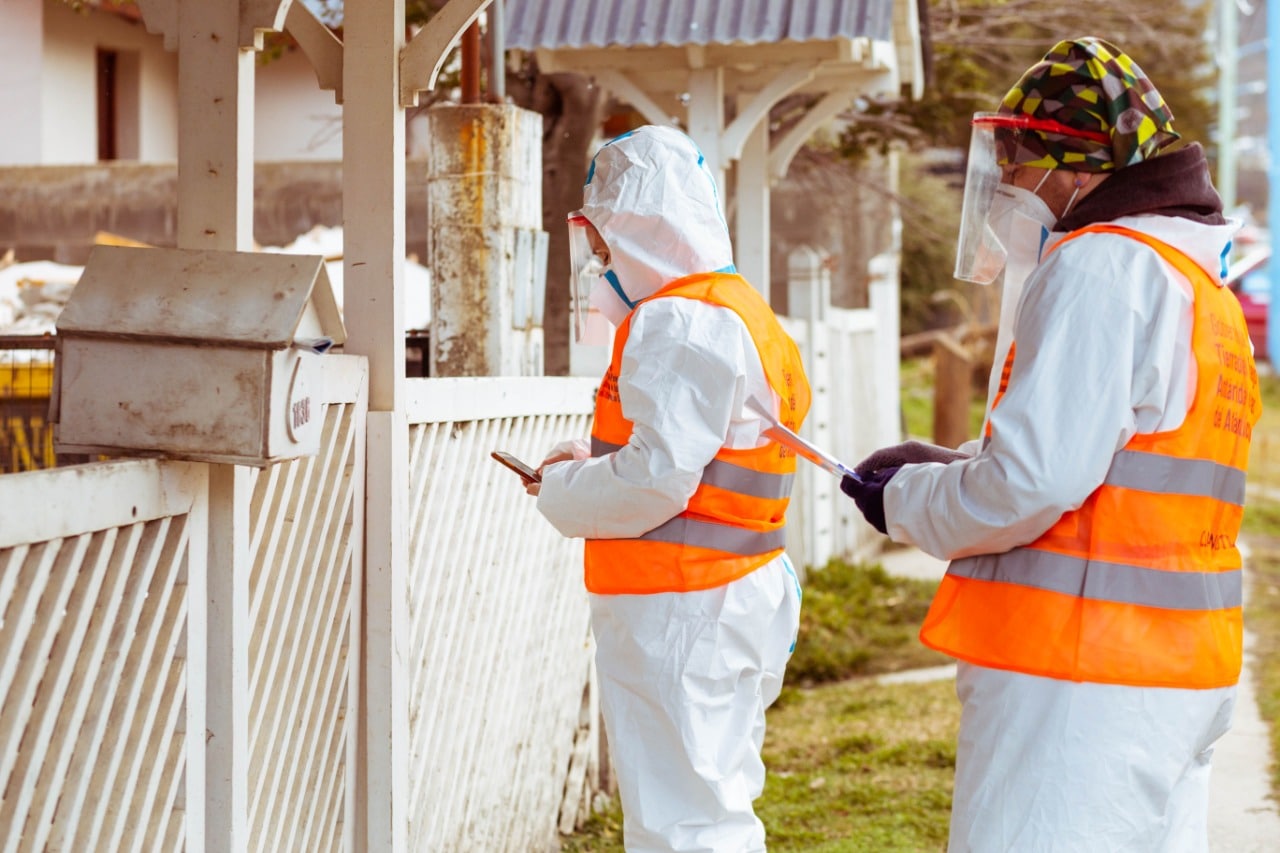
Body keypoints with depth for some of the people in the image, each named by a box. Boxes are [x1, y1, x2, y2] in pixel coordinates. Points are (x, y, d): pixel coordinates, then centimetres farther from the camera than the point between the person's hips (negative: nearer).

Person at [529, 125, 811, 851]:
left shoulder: (678, 322, -16)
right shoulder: (742, 313, 17)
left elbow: (658, 479, -22)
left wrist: (562, 490, -6)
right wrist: (596, 464, 10)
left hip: (679, 613, -11)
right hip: (735, 598, 11)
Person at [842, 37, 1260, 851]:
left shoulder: (1099, 262, -12)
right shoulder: (1201, 284, 19)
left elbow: (1033, 484, -20)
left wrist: (908, 503, -2)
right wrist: (950, 466, 17)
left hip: (1081, 677, -10)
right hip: (1178, 672, 10)